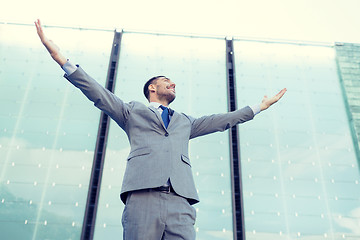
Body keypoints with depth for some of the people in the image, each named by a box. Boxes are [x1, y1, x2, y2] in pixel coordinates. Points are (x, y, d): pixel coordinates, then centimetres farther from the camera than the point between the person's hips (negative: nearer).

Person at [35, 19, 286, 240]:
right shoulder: (133, 111, 25)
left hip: (180, 202, 3)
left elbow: (221, 120, 37)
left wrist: (260, 106, 41)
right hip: (143, 196, -2)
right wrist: (61, 58, 8)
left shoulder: (186, 121, 34)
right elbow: (98, 93, 16)